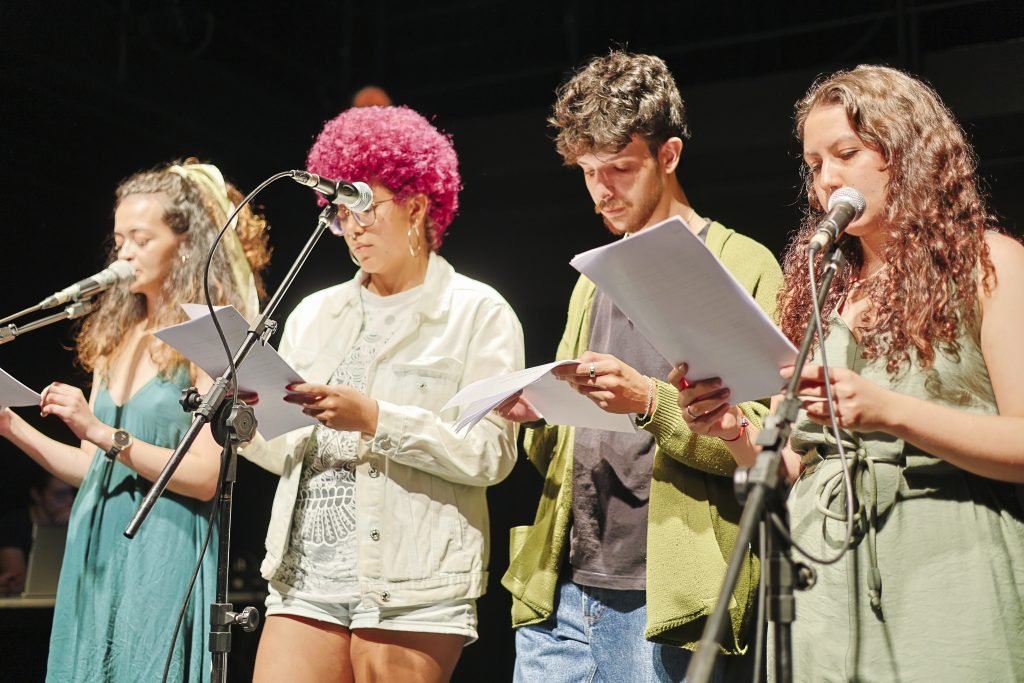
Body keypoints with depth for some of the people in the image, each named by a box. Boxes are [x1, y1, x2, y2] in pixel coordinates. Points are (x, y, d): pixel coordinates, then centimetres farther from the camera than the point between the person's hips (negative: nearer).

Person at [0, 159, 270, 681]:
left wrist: (103, 433, -20)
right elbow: (92, 469, 15)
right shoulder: (115, 337, 13)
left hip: (164, 556, -6)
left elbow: (206, 476, -15)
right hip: (94, 553, 6)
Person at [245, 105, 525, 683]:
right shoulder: (314, 314, 16)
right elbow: (287, 451, 14)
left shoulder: (479, 312, 1)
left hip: (410, 586, -4)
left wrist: (375, 419, -18)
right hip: (305, 573, 4)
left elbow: (491, 454, -10)